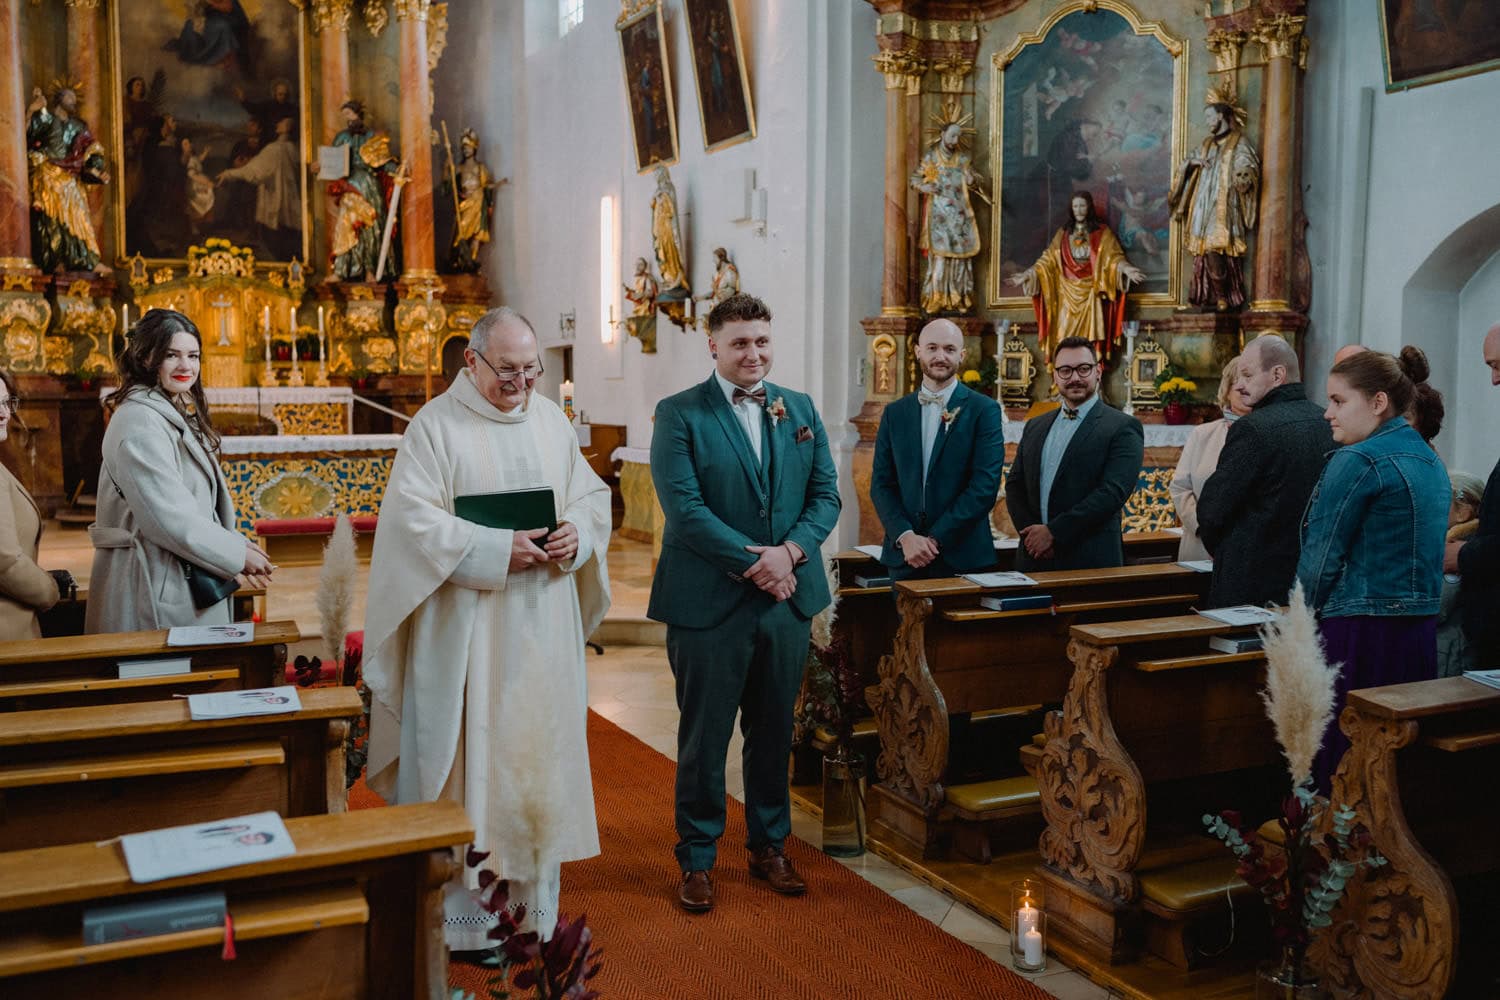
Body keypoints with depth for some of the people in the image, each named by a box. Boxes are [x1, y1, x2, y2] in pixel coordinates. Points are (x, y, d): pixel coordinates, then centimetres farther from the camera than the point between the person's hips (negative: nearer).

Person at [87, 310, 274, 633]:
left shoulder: (177, 415, 16)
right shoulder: (139, 422, -16)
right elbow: (169, 518, -21)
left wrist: (237, 549, 5)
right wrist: (238, 553, -13)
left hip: (190, 580, 10)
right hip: (157, 591, -10)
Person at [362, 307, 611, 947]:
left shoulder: (550, 420, 11)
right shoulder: (436, 425, -5)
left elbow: (591, 494, 15)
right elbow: (414, 519, -13)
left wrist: (578, 532, -7)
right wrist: (497, 548, -20)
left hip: (546, 626, 5)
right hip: (468, 629, -5)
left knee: (541, 745, 11)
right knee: (468, 752, 1)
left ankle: (535, 904, 25)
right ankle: (462, 913, 14)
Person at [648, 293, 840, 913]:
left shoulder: (801, 410, 10)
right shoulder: (679, 415, -5)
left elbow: (826, 494, 6)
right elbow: (684, 508, -14)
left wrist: (791, 550, -12)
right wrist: (751, 561, -18)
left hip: (788, 598, 5)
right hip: (710, 602, -4)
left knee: (774, 732, 16)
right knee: (704, 738, 7)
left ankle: (769, 846, 33)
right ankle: (697, 858, 22)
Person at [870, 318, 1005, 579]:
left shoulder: (984, 410, -2)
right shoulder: (895, 413, 9)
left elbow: (985, 486, -9)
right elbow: (880, 484, 6)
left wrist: (936, 539, -13)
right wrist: (905, 536, -10)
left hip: (962, 557, -3)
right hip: (904, 555, 3)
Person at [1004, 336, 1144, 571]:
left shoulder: (1123, 428, -4)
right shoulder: (1034, 427, 14)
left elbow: (1113, 492, -14)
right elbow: (1014, 486, 10)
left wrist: (1053, 532, -16)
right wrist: (1031, 532, -8)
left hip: (1091, 561, -4)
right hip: (1035, 558, 4)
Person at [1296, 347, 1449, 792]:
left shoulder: (1356, 462, -14)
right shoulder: (1429, 459, 13)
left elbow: (1320, 558, -12)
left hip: (1359, 637, -9)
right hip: (1420, 632, 9)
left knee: (1339, 770, -2)